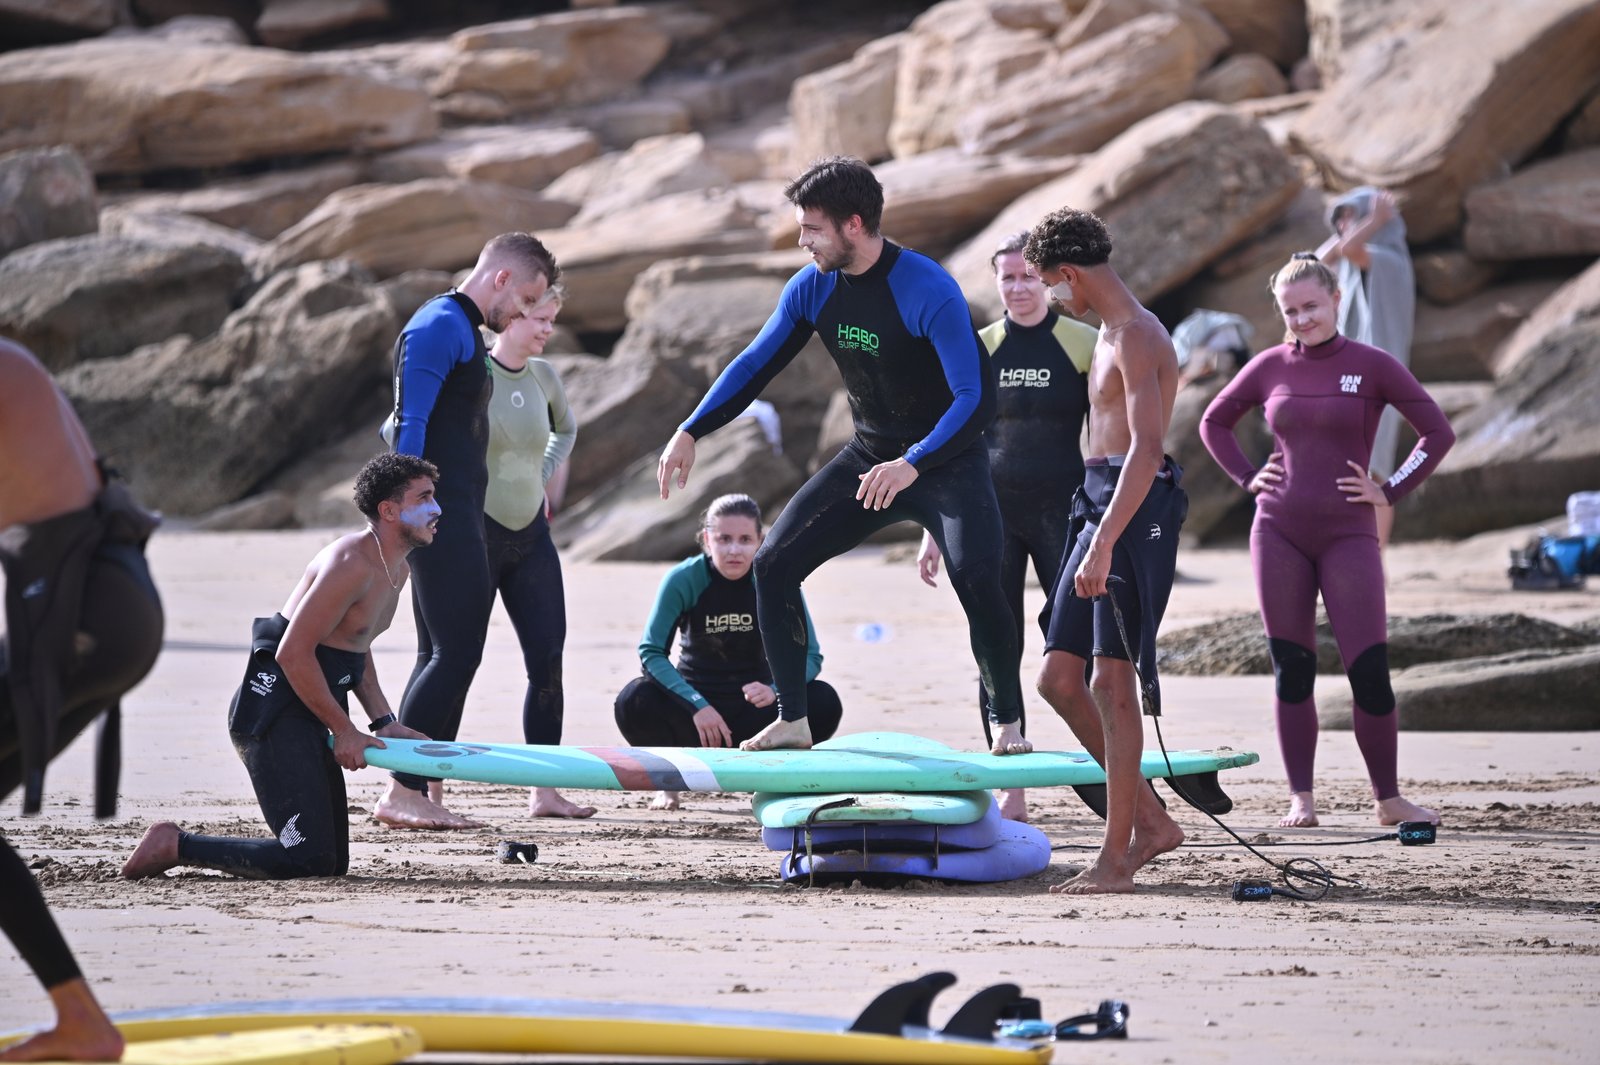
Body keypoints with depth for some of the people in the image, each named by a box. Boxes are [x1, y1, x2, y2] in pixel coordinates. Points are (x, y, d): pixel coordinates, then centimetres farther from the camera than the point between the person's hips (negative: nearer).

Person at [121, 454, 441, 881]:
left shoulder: (398, 569, 13)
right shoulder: (351, 564, -19)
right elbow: (294, 654, -21)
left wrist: (383, 722, 14)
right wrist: (345, 731, -14)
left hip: (309, 716, 10)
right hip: (274, 709, -10)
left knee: (332, 862, 10)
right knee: (308, 859, -19)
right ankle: (173, 845, -6)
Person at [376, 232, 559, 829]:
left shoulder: (465, 332, 22)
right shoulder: (438, 326, -10)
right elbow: (410, 423, -17)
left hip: (459, 517, 11)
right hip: (440, 517, -11)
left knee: (444, 657, 9)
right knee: (455, 653, -14)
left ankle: (425, 797, 8)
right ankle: (402, 793, -16)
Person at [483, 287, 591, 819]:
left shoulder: (543, 377, 6)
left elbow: (565, 429, 28)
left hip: (532, 535, 6)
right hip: (476, 531, -6)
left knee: (549, 662, 1)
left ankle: (545, 791, 6)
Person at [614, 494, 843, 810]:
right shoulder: (683, 580, -15)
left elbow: (809, 654, -12)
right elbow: (651, 651, -19)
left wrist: (775, 690, -34)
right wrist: (697, 706, -32)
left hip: (753, 703, 1)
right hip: (694, 698, -1)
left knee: (823, 703, -26)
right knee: (636, 701, -32)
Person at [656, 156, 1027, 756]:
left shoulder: (928, 291, -26)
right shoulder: (813, 288, -6)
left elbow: (977, 397, -32)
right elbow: (756, 364, 6)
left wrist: (912, 465, -45)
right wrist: (690, 433, -6)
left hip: (947, 463, -6)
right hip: (869, 458, 6)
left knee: (977, 582, -28)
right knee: (773, 564, -4)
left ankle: (1008, 725, -11)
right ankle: (793, 721, 5)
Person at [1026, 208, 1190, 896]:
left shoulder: (1136, 338, -13)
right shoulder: (1111, 332, 19)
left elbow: (1145, 449, -23)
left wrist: (1104, 544, -29)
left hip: (1133, 512, -10)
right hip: (1097, 508, 10)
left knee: (1112, 684, -9)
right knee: (1059, 679, 7)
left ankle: (1115, 860, -7)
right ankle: (1150, 819, 13)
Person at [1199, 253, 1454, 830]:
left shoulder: (1372, 366, -2)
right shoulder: (1270, 366, 6)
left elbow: (1438, 432, 0)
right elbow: (1214, 422, 20)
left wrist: (1391, 491, -4)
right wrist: (1248, 478, 8)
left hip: (1347, 535, -2)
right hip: (1279, 532, 3)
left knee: (1370, 672, -6)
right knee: (1292, 670, 3)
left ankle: (1388, 799, 5)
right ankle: (1301, 799, 9)